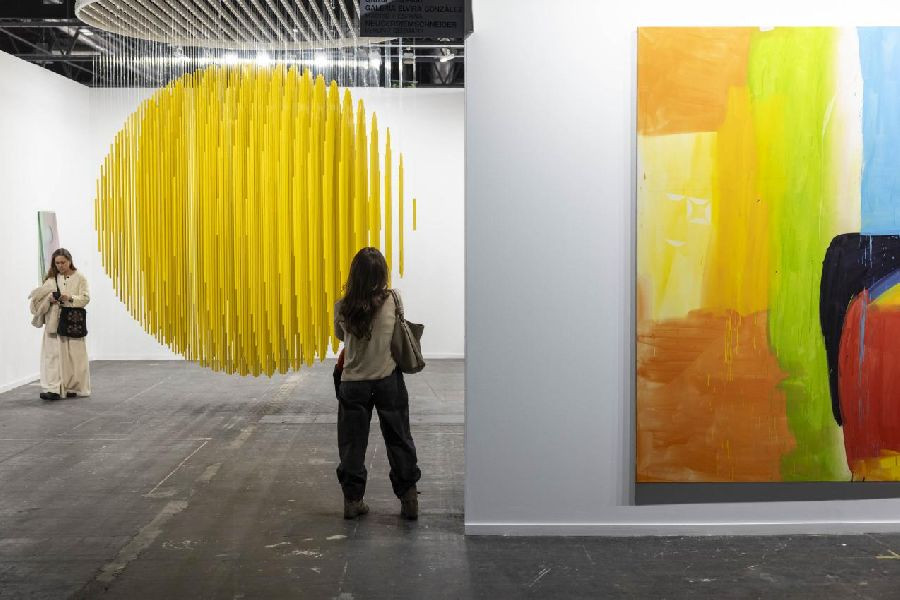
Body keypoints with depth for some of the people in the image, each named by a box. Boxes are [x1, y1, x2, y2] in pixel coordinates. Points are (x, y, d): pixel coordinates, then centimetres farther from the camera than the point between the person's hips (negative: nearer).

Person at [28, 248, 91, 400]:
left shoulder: (79, 278, 3)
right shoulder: (51, 278, 11)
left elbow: (86, 297, -3)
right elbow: (41, 296, 8)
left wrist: (70, 298, -19)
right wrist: (49, 299, -14)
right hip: (54, 323, 2)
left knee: (73, 355, -1)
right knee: (54, 353, -6)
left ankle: (73, 388, 9)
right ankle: (54, 389, -11)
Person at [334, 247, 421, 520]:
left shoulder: (342, 307, -8)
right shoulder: (392, 299, -10)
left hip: (353, 383, 0)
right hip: (388, 381, 0)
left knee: (352, 443, 12)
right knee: (399, 441, 11)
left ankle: (353, 499, 17)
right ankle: (408, 498, 15)